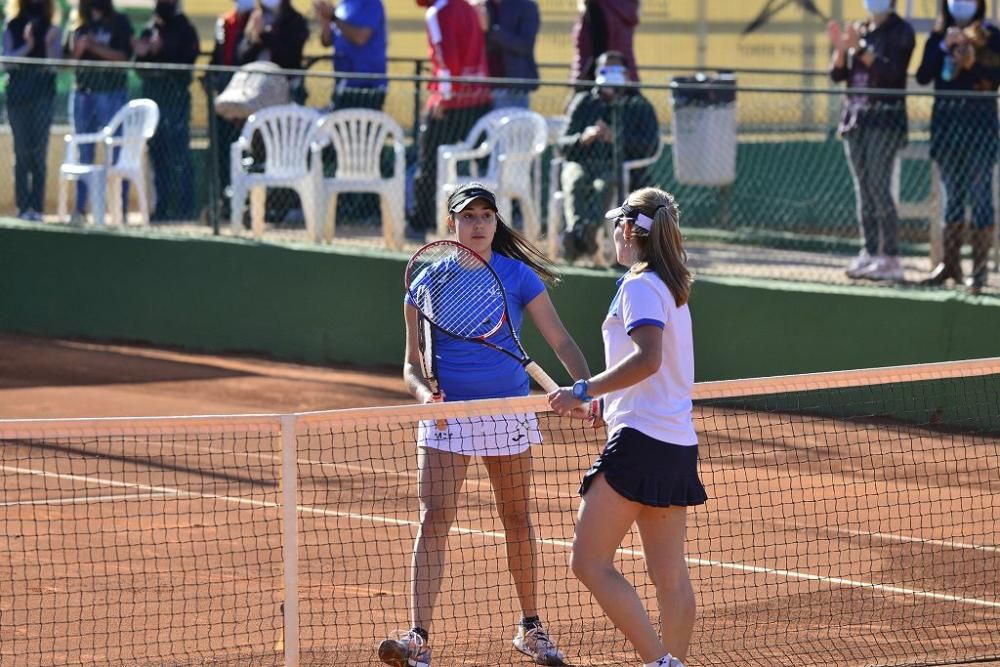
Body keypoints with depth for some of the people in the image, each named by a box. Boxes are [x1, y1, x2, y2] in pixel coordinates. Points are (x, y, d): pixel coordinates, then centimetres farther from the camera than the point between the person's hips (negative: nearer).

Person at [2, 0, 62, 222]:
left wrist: (49, 44, -12)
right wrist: (27, 46, -14)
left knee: (39, 153, -5)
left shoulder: (53, 30, 9)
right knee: (22, 152, -3)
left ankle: (37, 208, -5)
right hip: (18, 94, 0)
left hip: (43, 96, 0)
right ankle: (23, 207, -2)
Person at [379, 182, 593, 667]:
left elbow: (561, 342, -5)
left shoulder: (519, 277, -2)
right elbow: (412, 364, 2)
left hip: (508, 410, 1)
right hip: (447, 411, -1)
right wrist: (424, 392, -20)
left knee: (517, 518, 9)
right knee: (434, 518, -12)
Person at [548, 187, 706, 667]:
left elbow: (647, 358, -24)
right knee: (670, 574, 8)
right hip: (678, 443, 9)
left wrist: (584, 391, -22)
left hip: (641, 440, -9)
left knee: (589, 561, -8)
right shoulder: (673, 286, 17)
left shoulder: (640, 286, -10)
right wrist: (606, 397, 25)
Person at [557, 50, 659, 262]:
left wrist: (616, 137, -12)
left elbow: (647, 147, 3)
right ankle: (579, 232, -63)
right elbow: (563, 145, 14)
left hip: (619, 167, -2)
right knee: (574, 181, -36)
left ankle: (577, 236, -63)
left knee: (603, 185, -39)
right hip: (580, 163, 2)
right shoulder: (583, 101, 25)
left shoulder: (639, 106, 20)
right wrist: (583, 138, -9)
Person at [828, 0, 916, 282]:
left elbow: (891, 72, -17)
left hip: (885, 117, -6)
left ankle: (890, 258, -12)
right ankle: (868, 253, 8)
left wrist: (860, 48, -24)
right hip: (855, 116, 6)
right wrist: (841, 48, -9)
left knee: (879, 187, -12)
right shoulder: (858, 29, 13)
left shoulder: (901, 32, -4)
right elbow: (838, 74, 10)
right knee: (863, 188, 5)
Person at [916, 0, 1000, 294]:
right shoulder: (938, 36, 9)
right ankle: (950, 264, 18)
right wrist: (944, 47, -11)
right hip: (946, 122, 4)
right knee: (952, 195, 11)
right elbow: (922, 77, -1)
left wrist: (972, 64, -25)